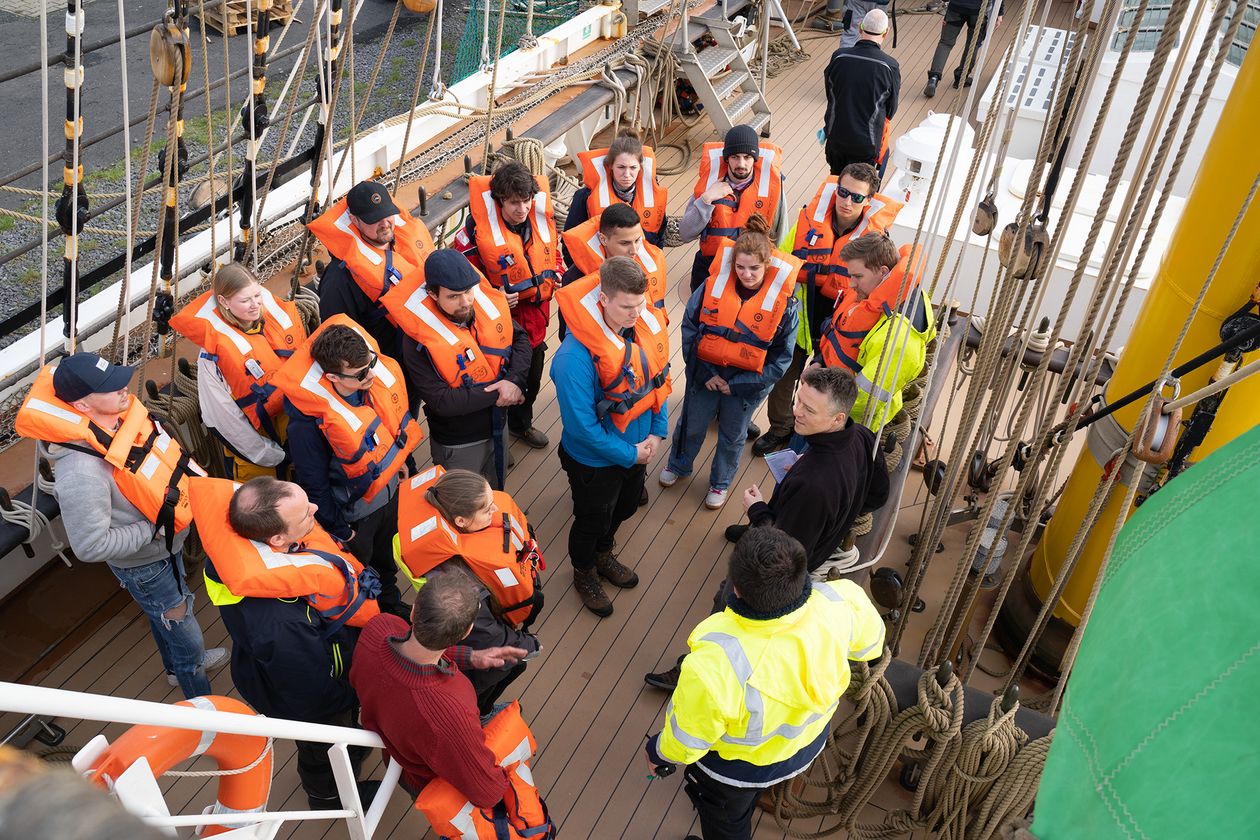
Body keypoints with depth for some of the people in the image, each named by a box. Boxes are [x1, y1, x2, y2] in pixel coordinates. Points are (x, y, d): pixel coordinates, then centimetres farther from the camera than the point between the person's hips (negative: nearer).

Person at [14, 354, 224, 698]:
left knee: (166, 614, 33)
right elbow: (91, 546, -32)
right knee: (183, 631, 13)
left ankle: (180, 664, 61)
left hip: (167, 543, 7)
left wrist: (199, 479, -7)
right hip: (143, 563, -7)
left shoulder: (123, 411, -16)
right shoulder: (80, 472, -39)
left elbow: (167, 454, 5)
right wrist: (152, 528, -24)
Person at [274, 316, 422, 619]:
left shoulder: (381, 374, -23)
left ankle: (391, 604, 62)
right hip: (354, 510, -5)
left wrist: (402, 460, 15)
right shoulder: (308, 422, -38)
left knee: (387, 559, 33)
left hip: (390, 488, 5)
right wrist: (339, 531, -11)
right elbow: (315, 486, -23)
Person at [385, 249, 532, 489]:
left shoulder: (488, 302, -14)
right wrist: (496, 394, -25)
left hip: (498, 425, 5)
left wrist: (515, 381, -19)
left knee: (497, 494, 29)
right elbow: (441, 401, -28)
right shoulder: (419, 338, -27)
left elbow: (520, 338, -1)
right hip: (457, 444, -5)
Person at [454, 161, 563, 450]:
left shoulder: (542, 217, -6)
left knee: (532, 378, 23)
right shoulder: (480, 227, -22)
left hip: (536, 313, 6)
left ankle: (521, 423, 50)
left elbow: (554, 250, 15)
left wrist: (557, 272, -3)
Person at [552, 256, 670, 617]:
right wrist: (629, 455, -19)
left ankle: (603, 556, 60)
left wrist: (657, 432, -5)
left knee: (624, 506, 30)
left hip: (637, 447, 6)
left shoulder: (647, 325, -16)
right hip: (595, 460, -6)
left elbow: (658, 381, 1)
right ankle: (584, 573, 51)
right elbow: (581, 425, -28)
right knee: (592, 519, 20)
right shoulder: (577, 354, -36)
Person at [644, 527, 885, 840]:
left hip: (738, 767, -5)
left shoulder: (713, 667, -48)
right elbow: (870, 642, -10)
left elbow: (686, 741, -27)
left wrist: (658, 752, -3)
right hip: (810, 739, 5)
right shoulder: (839, 601, -36)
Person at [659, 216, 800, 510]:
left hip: (747, 384, -1)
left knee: (732, 436, 23)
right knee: (691, 426, 24)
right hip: (705, 374, 1)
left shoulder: (783, 302, -21)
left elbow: (780, 359, -13)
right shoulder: (714, 284, -19)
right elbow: (689, 328, -9)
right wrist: (705, 373, -15)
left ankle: (720, 483, 51)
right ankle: (678, 466, 56)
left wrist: (737, 384, -17)